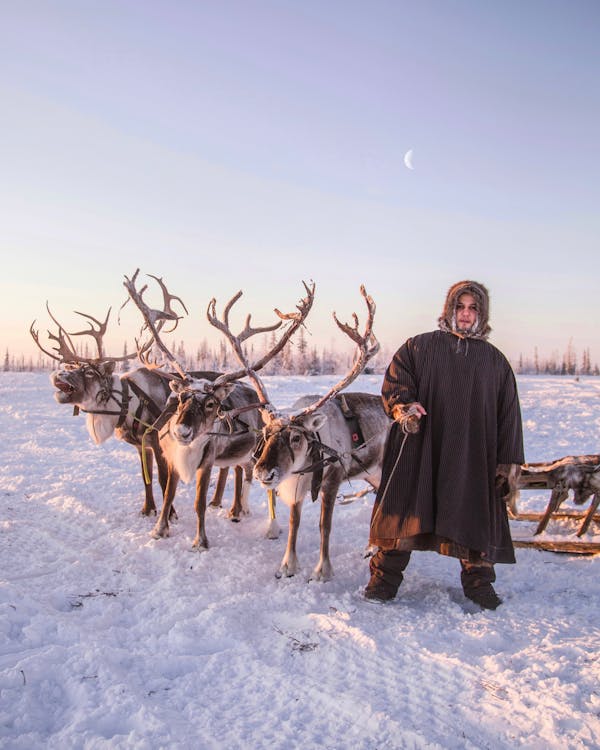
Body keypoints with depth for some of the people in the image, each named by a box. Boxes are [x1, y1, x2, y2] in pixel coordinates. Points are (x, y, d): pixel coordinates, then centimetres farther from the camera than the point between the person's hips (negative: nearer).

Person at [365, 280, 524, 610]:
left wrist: (510, 461, 4)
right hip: (419, 450, -1)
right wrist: (403, 405, -20)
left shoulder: (495, 360, 12)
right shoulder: (419, 347, 8)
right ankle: (385, 577, 11)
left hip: (473, 454, 2)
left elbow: (509, 413, 10)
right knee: (405, 510, -1)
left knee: (474, 515, 5)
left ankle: (479, 580, 23)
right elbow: (394, 381, 2)